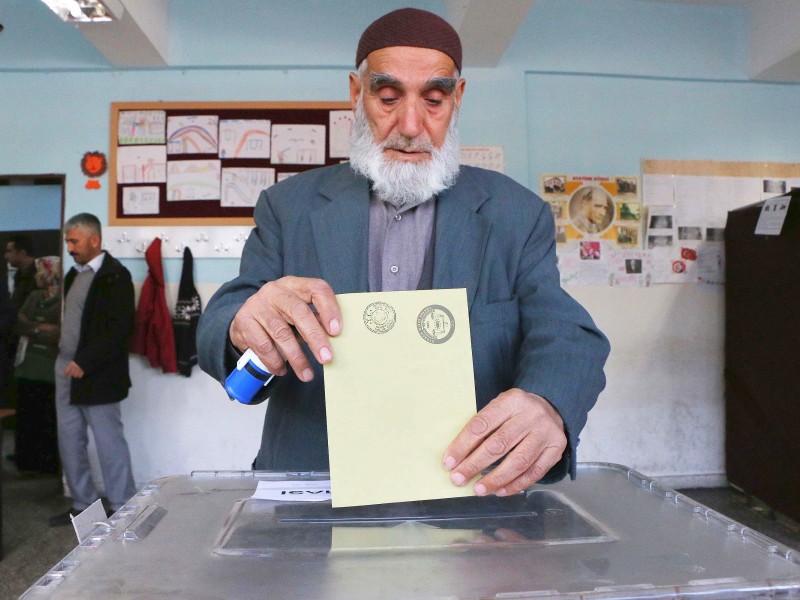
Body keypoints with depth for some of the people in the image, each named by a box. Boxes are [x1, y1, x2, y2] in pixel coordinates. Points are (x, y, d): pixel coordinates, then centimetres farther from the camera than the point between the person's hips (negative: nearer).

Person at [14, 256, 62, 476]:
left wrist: (33, 328, -3)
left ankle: (50, 464, 10)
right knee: (27, 417, 7)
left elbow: (60, 333, -15)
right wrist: (43, 328, -7)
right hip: (29, 366, 7)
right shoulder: (34, 296, 16)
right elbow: (20, 324, 8)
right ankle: (29, 462, 17)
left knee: (49, 419, 0)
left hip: (51, 368, -6)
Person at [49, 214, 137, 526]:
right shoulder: (74, 274, 14)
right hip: (67, 370, 8)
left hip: (97, 376, -8)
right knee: (70, 442, 13)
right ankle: (82, 503, 26)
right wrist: (64, 355, 8)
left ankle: (123, 509, 11)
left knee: (109, 443, 0)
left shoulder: (115, 276, -11)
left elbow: (120, 328, -18)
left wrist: (85, 362, -20)